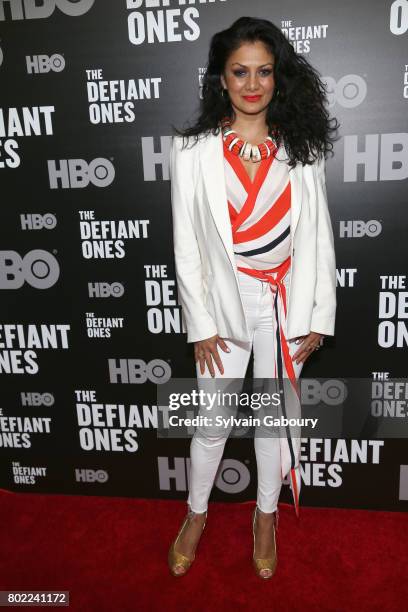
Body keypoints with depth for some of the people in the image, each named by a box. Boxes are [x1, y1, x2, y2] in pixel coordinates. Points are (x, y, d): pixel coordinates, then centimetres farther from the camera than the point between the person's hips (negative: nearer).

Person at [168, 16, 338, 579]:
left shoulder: (302, 149, -2)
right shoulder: (193, 151, -7)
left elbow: (318, 236, 0)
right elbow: (186, 244, -6)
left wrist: (319, 317, -3)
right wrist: (200, 324, -7)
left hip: (286, 304, 2)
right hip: (224, 302, -1)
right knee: (212, 423, 11)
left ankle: (266, 515, 40)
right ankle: (197, 513, 39)